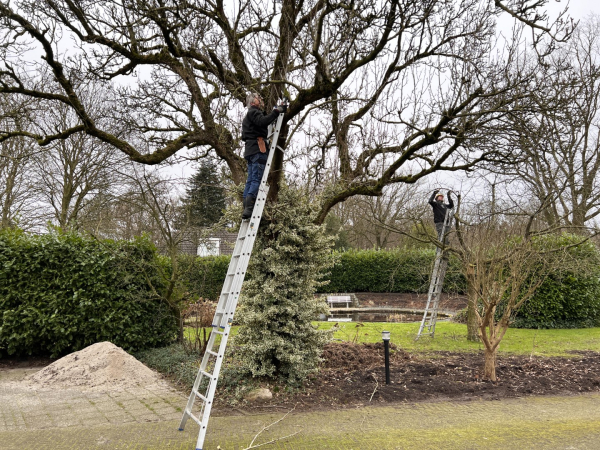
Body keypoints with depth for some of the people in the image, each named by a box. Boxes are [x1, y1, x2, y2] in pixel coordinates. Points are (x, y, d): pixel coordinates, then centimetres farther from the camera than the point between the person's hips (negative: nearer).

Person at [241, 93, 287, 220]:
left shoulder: (249, 115, 30)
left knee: (251, 180, 5)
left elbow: (243, 137, 32)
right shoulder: (253, 112, 0)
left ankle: (246, 209, 0)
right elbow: (263, 121, -22)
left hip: (250, 150, 10)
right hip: (258, 149, -10)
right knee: (257, 179, -15)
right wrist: (276, 111, -19)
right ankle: (249, 208, -25)